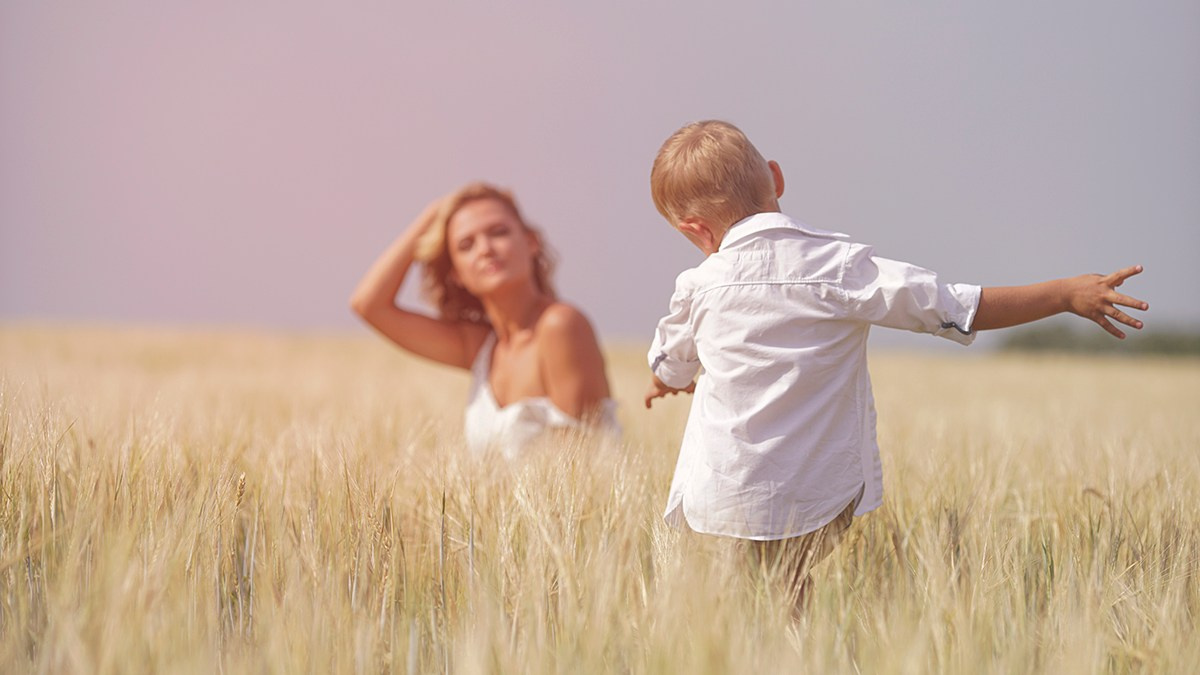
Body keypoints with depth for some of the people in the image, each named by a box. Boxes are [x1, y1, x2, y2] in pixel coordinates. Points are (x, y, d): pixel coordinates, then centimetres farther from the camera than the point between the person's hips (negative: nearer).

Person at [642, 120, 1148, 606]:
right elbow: (958, 309, -9)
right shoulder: (842, 269, -8)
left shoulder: (698, 286, -1)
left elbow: (668, 371, 19)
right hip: (819, 506, 0)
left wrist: (664, 384, 45)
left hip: (718, 505, 1)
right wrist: (1068, 294, -1)